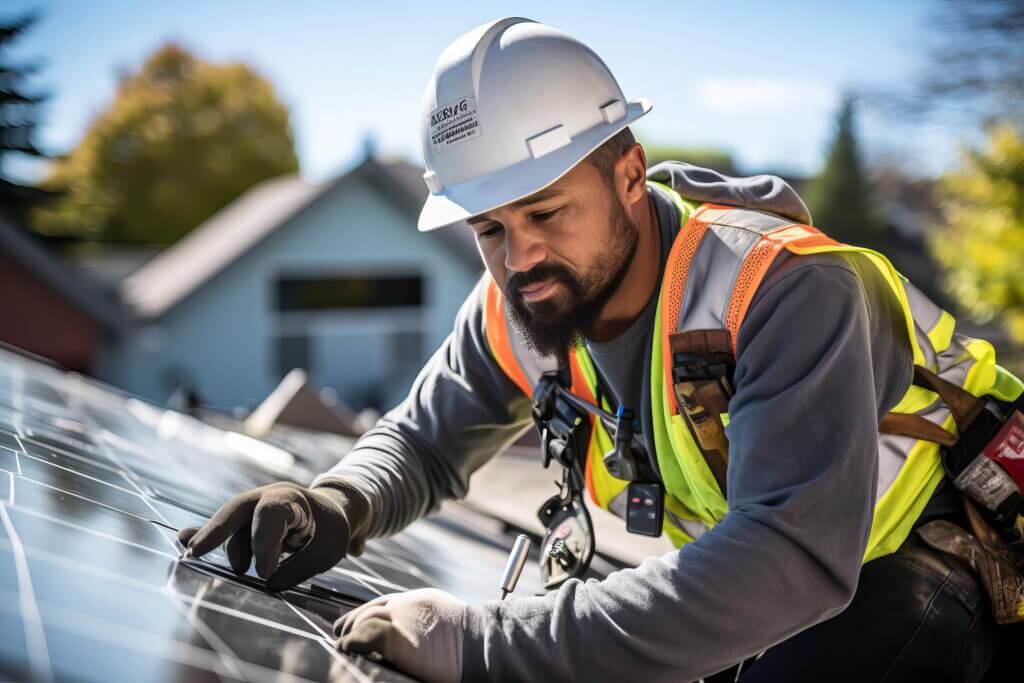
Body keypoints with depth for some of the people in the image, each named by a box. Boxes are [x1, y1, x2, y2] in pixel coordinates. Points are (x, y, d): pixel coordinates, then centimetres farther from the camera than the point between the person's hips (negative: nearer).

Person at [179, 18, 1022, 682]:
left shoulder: (785, 290, -33)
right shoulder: (521, 308, -12)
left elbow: (791, 557, -45)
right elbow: (421, 441, 4)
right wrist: (339, 504, -22)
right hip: (769, 608, 7)